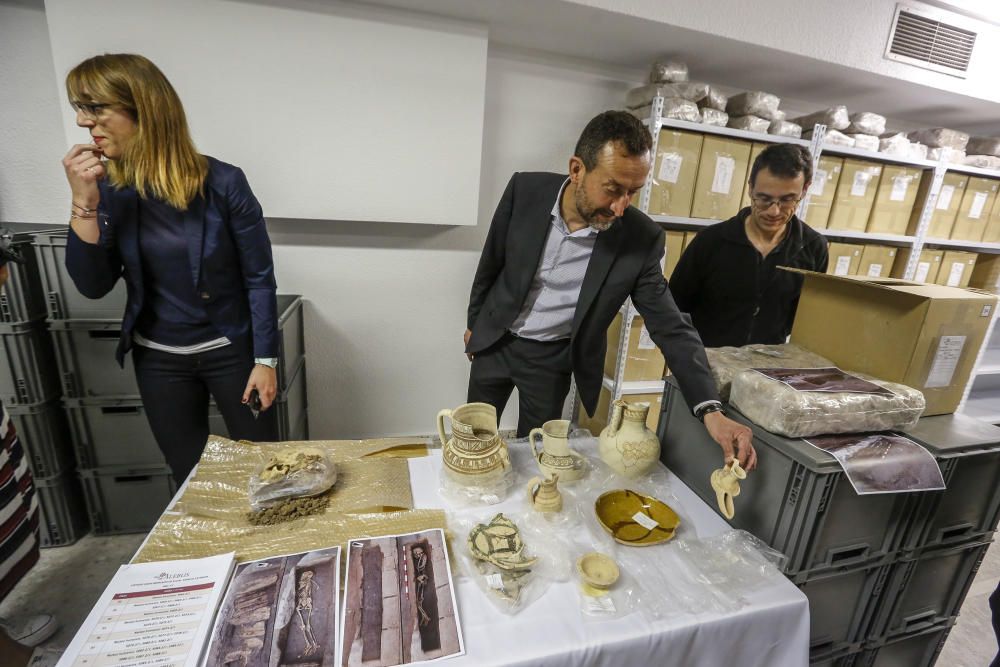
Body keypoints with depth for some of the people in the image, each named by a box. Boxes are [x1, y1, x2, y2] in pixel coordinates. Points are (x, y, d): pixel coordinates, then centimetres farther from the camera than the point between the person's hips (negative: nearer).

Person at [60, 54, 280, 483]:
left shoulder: (222, 182, -15)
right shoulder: (110, 189, -2)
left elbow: (259, 277, -12)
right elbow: (93, 286, -4)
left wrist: (265, 360, -12)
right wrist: (84, 203, -16)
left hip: (230, 350, -4)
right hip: (158, 359, 4)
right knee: (189, 478, 18)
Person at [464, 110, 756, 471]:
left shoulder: (641, 238, -18)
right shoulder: (525, 190, -17)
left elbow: (669, 326, -14)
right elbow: (492, 262, -3)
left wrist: (711, 409, -24)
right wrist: (474, 320, 8)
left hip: (552, 360, -1)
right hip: (494, 340, 2)